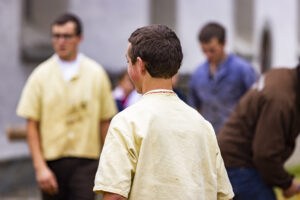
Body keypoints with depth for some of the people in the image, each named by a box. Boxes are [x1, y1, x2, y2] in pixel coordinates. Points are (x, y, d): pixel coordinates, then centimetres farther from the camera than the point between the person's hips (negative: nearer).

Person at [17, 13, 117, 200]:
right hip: (51, 161, 1)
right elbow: (32, 126, -1)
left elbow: (105, 122, 6)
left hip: (86, 162, -1)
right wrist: (40, 167, -9)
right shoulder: (41, 75, 2)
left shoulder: (97, 74, 3)